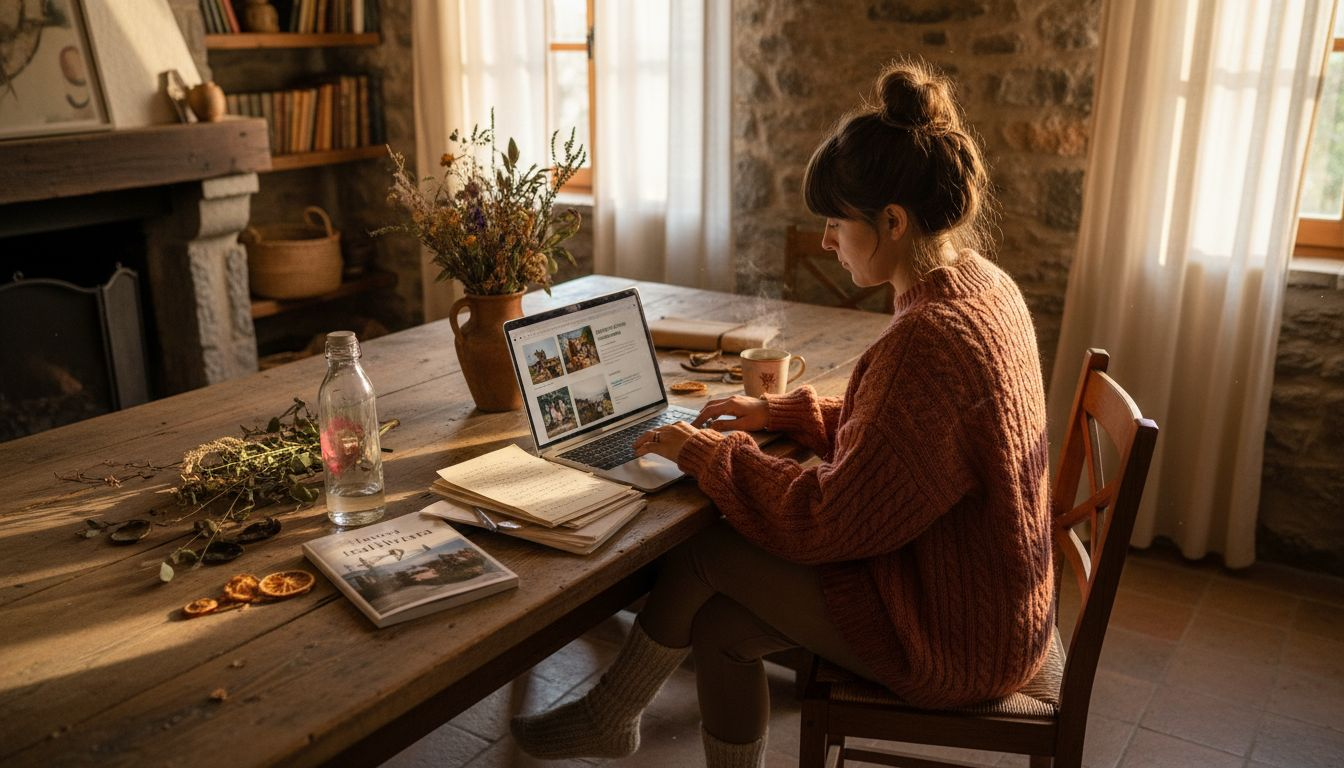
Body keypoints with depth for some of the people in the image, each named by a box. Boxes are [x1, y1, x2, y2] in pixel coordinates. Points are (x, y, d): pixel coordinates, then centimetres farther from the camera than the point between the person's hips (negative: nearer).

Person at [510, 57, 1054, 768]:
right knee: (717, 625, 5)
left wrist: (706, 453, -13)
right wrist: (778, 412, 7)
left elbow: (831, 520, -25)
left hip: (949, 635, -9)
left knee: (702, 549, -4)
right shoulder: (983, 284, 2)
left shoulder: (932, 338, -30)